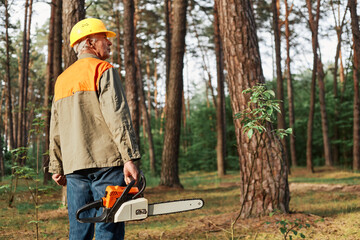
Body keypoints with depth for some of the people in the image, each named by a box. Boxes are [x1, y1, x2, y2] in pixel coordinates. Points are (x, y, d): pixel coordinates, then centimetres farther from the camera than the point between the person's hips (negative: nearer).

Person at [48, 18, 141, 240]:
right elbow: (117, 116, -14)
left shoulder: (62, 79, 19)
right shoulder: (103, 70, -3)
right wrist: (130, 158, -17)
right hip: (106, 162, -7)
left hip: (73, 165, 7)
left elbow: (56, 130, 19)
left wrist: (57, 167, 23)